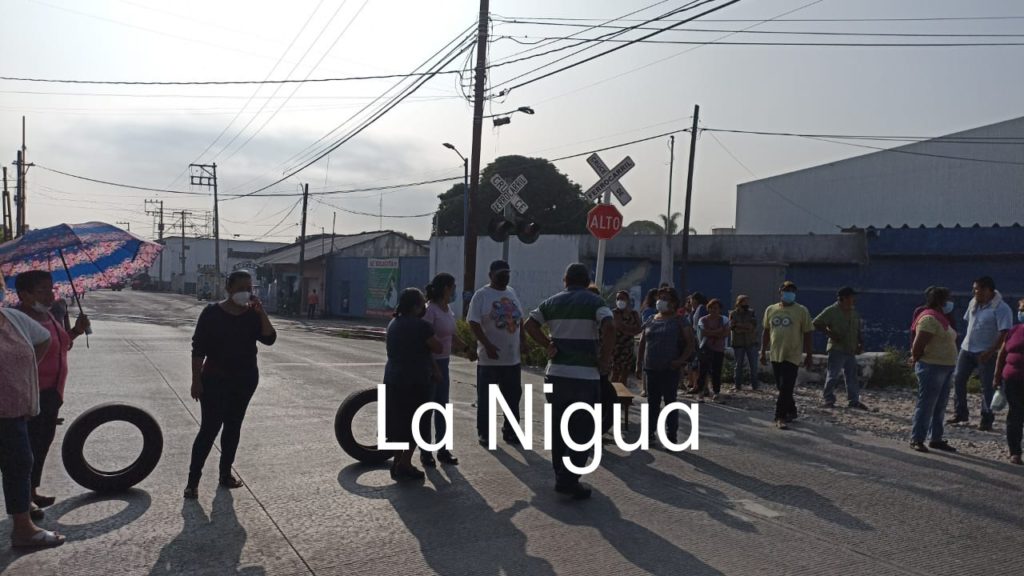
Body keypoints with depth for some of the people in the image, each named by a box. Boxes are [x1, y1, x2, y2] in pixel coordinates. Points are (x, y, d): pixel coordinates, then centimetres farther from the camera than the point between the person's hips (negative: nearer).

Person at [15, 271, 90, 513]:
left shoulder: (47, 316, 10)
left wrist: (76, 331, 8)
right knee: (28, 445, -1)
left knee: (43, 441, 17)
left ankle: (32, 490, 30)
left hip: (50, 392, 9)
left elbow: (58, 345, 21)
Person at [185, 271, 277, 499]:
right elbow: (198, 348, -8)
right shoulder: (212, 312, -8)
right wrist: (196, 380, -12)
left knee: (233, 427, 11)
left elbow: (269, 339, -10)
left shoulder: (253, 314, 2)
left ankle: (225, 474, 23)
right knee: (209, 428, -7)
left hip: (245, 379, 4)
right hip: (215, 379, -4)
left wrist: (261, 312, -19)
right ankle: (193, 480, 2)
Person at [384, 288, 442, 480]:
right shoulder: (421, 325, -15)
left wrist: (430, 371, 18)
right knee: (414, 424, 4)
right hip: (415, 382, -8)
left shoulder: (393, 324, 11)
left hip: (393, 380, 8)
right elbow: (439, 349, -10)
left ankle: (398, 462, 22)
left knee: (399, 422, 15)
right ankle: (404, 465, 7)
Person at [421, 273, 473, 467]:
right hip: (430, 363, -8)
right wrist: (434, 368, -23)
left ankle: (442, 450, 21)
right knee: (427, 409, 2)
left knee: (441, 408, 12)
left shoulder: (448, 309, 8)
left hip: (443, 363, 8)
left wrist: (466, 349, 17)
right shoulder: (430, 310, -17)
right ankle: (425, 452, 11)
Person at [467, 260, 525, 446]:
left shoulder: (511, 293, 12)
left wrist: (522, 340, 10)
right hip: (489, 359, -6)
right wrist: (487, 345, -22)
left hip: (512, 358, 6)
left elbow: (519, 318, 20)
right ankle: (484, 433, 17)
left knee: (513, 396, 12)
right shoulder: (482, 295, -8)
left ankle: (510, 431, 25)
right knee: (485, 397, 5)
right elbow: (474, 323, -14)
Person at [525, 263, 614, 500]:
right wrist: (605, 359, -11)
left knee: (559, 427, 16)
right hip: (585, 375, -4)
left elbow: (530, 324, 10)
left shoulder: (553, 301, 10)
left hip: (556, 373, 5)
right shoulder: (595, 301, -5)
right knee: (581, 430, 4)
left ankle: (561, 474, 25)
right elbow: (609, 328, -21)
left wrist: (548, 345, 6)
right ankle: (568, 480, 1)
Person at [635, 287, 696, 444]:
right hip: (651, 369, 5)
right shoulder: (651, 320, 12)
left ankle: (672, 437, 5)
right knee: (652, 402, 12)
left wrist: (681, 360, -15)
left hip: (670, 370, -5)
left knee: (670, 402, -1)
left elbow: (690, 343, -4)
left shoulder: (680, 321, -1)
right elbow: (642, 343, 16)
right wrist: (639, 363, 10)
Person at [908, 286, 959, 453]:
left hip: (945, 367, 10)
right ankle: (916, 439, 2)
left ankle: (936, 439, 23)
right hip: (931, 367, -10)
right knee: (926, 405, -5)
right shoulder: (929, 318, -16)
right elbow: (919, 344, -22)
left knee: (940, 406, 14)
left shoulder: (940, 318, 15)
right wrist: (915, 359, -7)